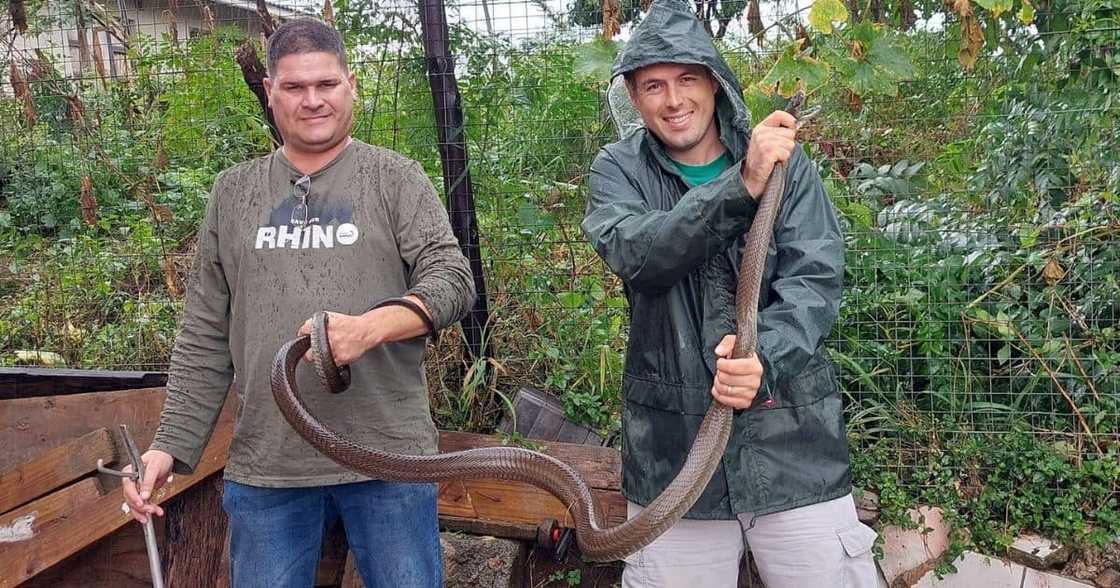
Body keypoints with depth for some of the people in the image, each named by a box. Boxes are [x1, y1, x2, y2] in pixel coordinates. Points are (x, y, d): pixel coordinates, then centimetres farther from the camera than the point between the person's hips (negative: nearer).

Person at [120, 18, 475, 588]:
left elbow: (452, 279, -6)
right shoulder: (233, 193, 12)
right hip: (265, 464, 2)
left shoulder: (395, 178, 4)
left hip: (388, 455, -2)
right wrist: (170, 444, 5)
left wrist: (369, 327, -23)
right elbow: (204, 337, 12)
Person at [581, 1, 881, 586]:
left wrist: (764, 357, -26)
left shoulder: (785, 161, 1)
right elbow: (638, 255, -17)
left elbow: (816, 279, -7)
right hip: (670, 445, 0)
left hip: (789, 435, 0)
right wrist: (741, 186, -29)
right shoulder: (618, 169, 2)